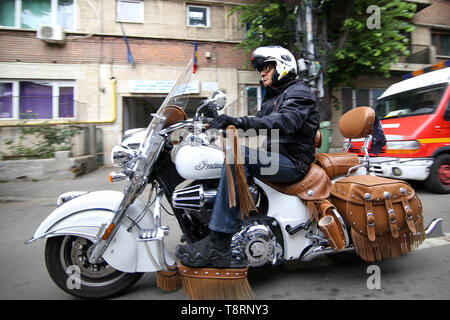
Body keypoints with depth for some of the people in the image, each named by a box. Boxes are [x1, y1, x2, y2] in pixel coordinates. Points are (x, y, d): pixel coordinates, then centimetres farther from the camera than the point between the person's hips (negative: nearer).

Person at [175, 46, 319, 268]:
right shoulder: (271, 96, 26)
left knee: (238, 155, -33)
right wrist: (227, 125, 4)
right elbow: (259, 129, 19)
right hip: (271, 156, 10)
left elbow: (285, 121, -25)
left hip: (292, 162, -9)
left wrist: (242, 122, -38)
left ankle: (218, 244, -33)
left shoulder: (298, 92, -3)